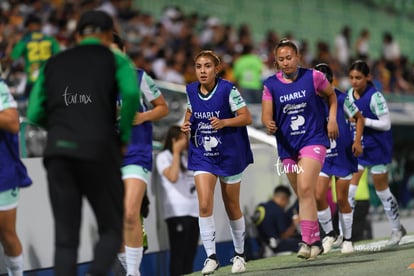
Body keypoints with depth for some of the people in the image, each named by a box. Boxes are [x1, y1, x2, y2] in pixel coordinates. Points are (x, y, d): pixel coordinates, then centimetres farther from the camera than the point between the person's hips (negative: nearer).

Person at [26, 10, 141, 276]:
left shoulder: (54, 63, 19)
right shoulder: (115, 59, 11)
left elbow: (34, 114, 11)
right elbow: (131, 93, -10)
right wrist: (124, 137, 2)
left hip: (57, 151, 3)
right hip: (98, 151, -3)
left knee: (65, 237, 7)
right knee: (112, 230, 8)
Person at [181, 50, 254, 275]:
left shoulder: (227, 89, -14)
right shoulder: (191, 91, -1)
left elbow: (246, 117, -14)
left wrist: (224, 122, -30)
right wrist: (186, 124, -3)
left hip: (229, 154, -3)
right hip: (202, 155, 3)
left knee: (232, 207, 9)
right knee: (205, 205, -14)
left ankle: (239, 254, 27)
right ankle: (211, 256, -9)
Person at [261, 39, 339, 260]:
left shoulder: (313, 77, -4)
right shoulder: (271, 85, 0)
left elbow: (331, 95, 13)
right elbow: (266, 115, -4)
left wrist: (332, 119, 1)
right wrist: (269, 124, -26)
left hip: (313, 140, -4)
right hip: (287, 146, 4)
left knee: (305, 190, -20)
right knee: (303, 196, 11)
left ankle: (307, 241, -21)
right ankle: (315, 240, 25)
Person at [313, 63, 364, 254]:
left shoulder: (341, 99, -9)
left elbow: (359, 118, 4)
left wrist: (357, 141, -7)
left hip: (343, 155, -2)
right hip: (321, 157, 2)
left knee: (342, 199, 3)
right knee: (318, 196, -12)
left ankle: (347, 239, 19)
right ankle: (329, 234, 10)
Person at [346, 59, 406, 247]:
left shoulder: (375, 97, -20)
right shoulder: (350, 94, 1)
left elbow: (386, 124, -22)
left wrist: (364, 121, -29)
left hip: (377, 147, -6)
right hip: (357, 146, 6)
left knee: (381, 190, 6)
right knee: (349, 188, -4)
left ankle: (397, 229, 25)